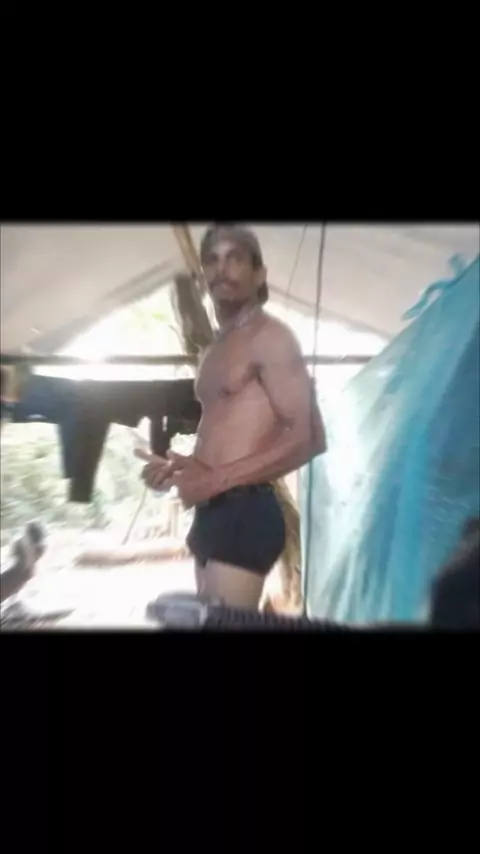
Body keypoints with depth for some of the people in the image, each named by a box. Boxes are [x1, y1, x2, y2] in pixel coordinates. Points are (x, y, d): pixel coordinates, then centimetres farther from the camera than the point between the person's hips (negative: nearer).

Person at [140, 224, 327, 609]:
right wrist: (179, 466, 7)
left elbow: (308, 438, -16)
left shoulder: (270, 338, -7)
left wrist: (219, 478, -19)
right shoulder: (219, 349, 20)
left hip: (245, 512, -9)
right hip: (212, 513, 9)